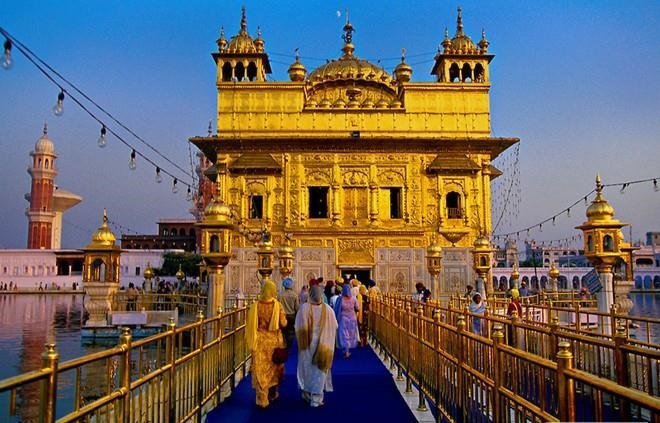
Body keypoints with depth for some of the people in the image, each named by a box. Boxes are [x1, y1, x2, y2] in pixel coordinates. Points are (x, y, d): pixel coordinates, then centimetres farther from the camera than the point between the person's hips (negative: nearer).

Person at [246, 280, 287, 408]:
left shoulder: (255, 306, -10)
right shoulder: (277, 305, -13)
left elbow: (250, 324, -6)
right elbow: (283, 323, -11)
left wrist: (251, 340, 6)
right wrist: (283, 317, 8)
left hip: (259, 341, 0)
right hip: (274, 340, 0)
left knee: (260, 369, 7)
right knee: (274, 367, 19)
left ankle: (262, 400, 8)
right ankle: (272, 394, 34)